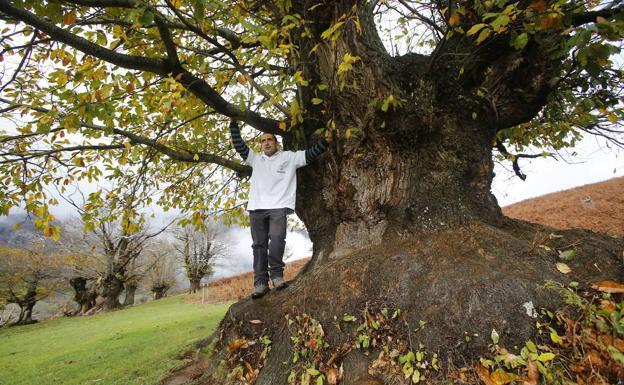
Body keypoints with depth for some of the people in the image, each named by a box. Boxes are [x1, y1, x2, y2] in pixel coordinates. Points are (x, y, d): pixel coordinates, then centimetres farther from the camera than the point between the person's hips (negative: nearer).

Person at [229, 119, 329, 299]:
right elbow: (239, 146, 19)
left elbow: (311, 154, 7)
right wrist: (234, 124, 15)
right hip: (257, 207, 4)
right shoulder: (256, 158, 21)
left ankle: (277, 274, -8)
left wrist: (326, 139, -2)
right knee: (259, 244, 1)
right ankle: (260, 282, 4)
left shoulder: (289, 157, 12)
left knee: (277, 239, -23)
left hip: (278, 207, -3)